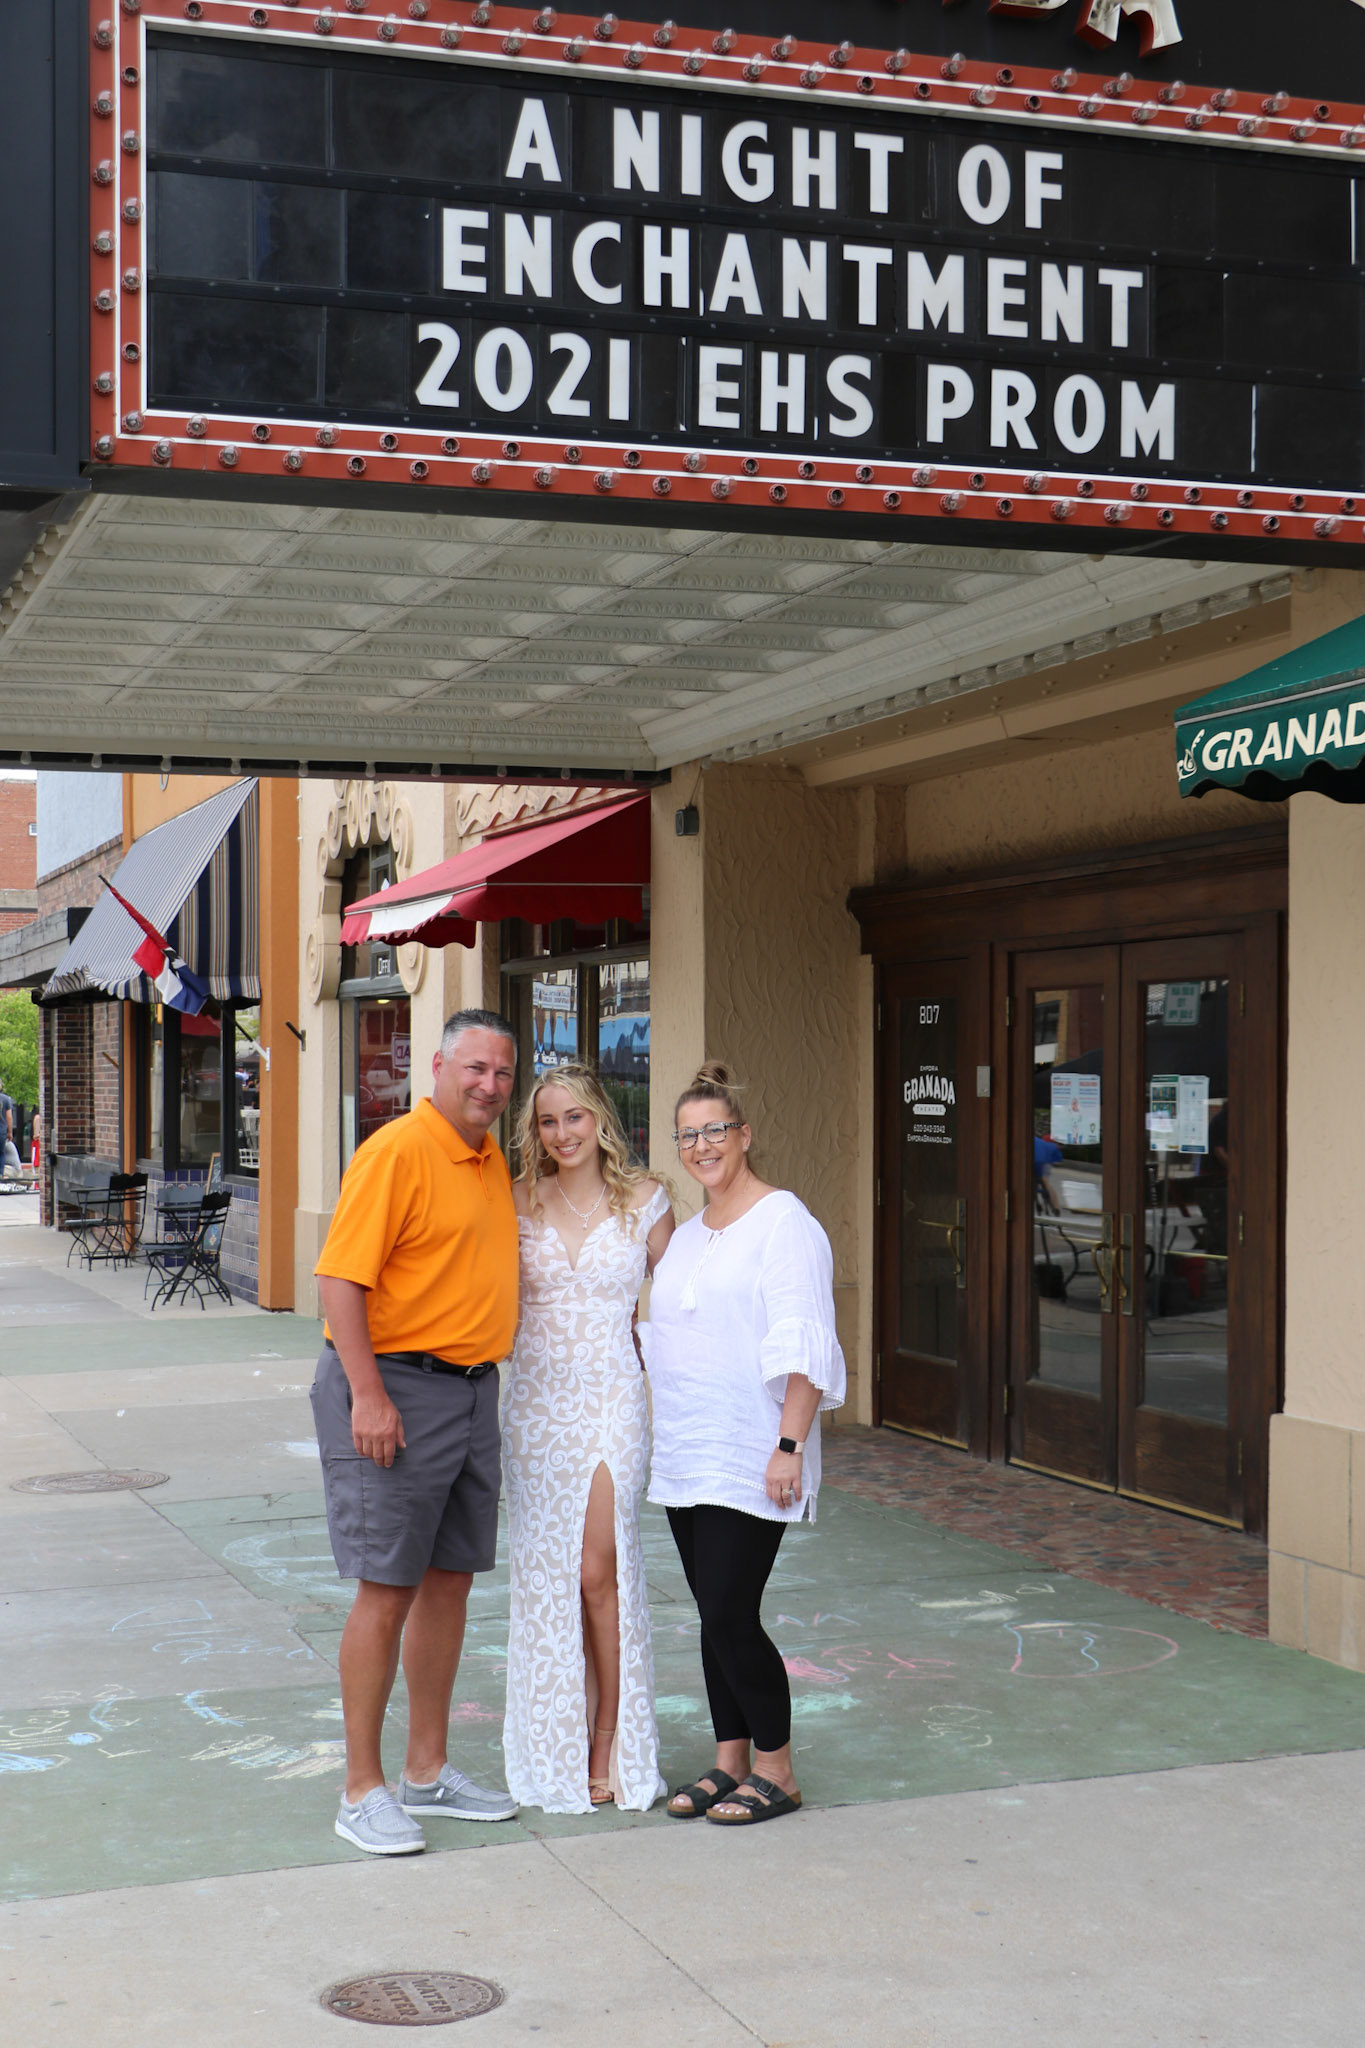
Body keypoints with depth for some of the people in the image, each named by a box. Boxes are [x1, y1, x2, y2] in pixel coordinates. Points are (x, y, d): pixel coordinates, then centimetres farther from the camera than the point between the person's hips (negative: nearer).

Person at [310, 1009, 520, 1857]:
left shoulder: (493, 1162, 13)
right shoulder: (398, 1151, -14)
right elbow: (341, 1277, -19)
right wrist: (368, 1394, -24)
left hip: (474, 1389, 8)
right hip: (396, 1386, -8)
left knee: (451, 1581, 13)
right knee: (387, 1590, -4)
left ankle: (428, 1772, 24)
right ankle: (363, 1792, 5)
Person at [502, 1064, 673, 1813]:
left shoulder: (644, 1202, 0)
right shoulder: (520, 1202, 5)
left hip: (611, 1399, -2)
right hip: (535, 1400, 2)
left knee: (598, 1571, -9)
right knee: (543, 1573, 4)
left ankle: (609, 1745, 5)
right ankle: (556, 1749, 16)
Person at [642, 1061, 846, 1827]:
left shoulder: (784, 1223, -9)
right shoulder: (687, 1236, 16)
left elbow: (803, 1350, -15)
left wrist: (789, 1445, -20)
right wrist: (661, 1436, 19)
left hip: (749, 1460, -8)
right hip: (685, 1456, 8)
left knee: (731, 1615, -8)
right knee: (715, 1615, 10)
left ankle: (776, 1771, 5)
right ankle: (730, 1762, 19)